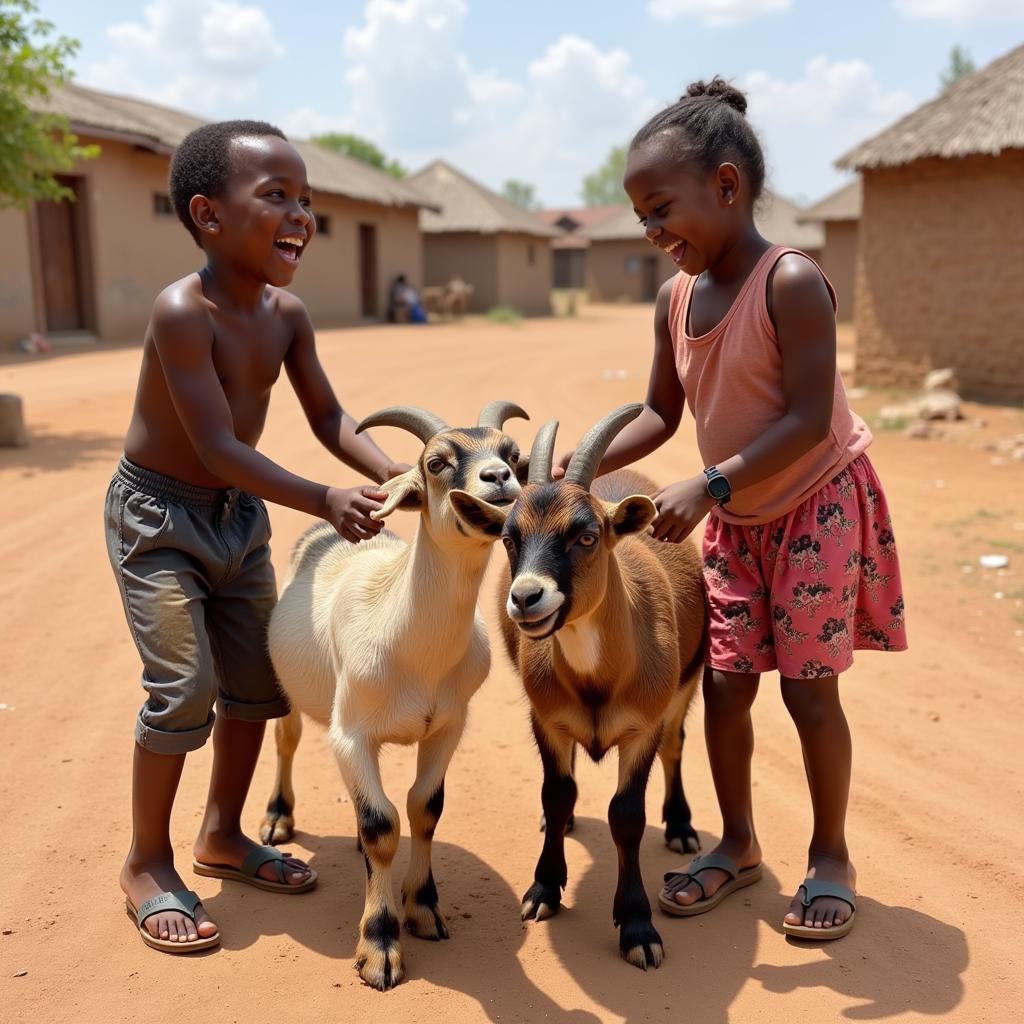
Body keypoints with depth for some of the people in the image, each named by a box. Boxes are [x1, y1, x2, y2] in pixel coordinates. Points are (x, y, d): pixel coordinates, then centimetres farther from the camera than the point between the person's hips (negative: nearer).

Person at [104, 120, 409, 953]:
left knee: (259, 677, 10)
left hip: (242, 512, 8)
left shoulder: (287, 314, -5)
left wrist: (394, 473, -19)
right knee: (185, 686, -11)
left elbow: (329, 420, -2)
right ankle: (147, 864, 11)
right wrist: (325, 501, -38)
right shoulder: (183, 312, -26)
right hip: (159, 514, -7)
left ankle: (222, 836, 29)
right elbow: (219, 448, -31)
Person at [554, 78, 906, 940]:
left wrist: (707, 487, -31)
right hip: (737, 520, 6)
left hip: (819, 502, -6)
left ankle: (831, 858, 19)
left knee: (809, 686, -1)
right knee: (724, 682, 6)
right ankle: (739, 845, 25)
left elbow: (809, 419, -26)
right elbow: (661, 414, 6)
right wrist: (585, 464, -8)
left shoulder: (791, 283, -22)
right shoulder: (676, 299, -1)